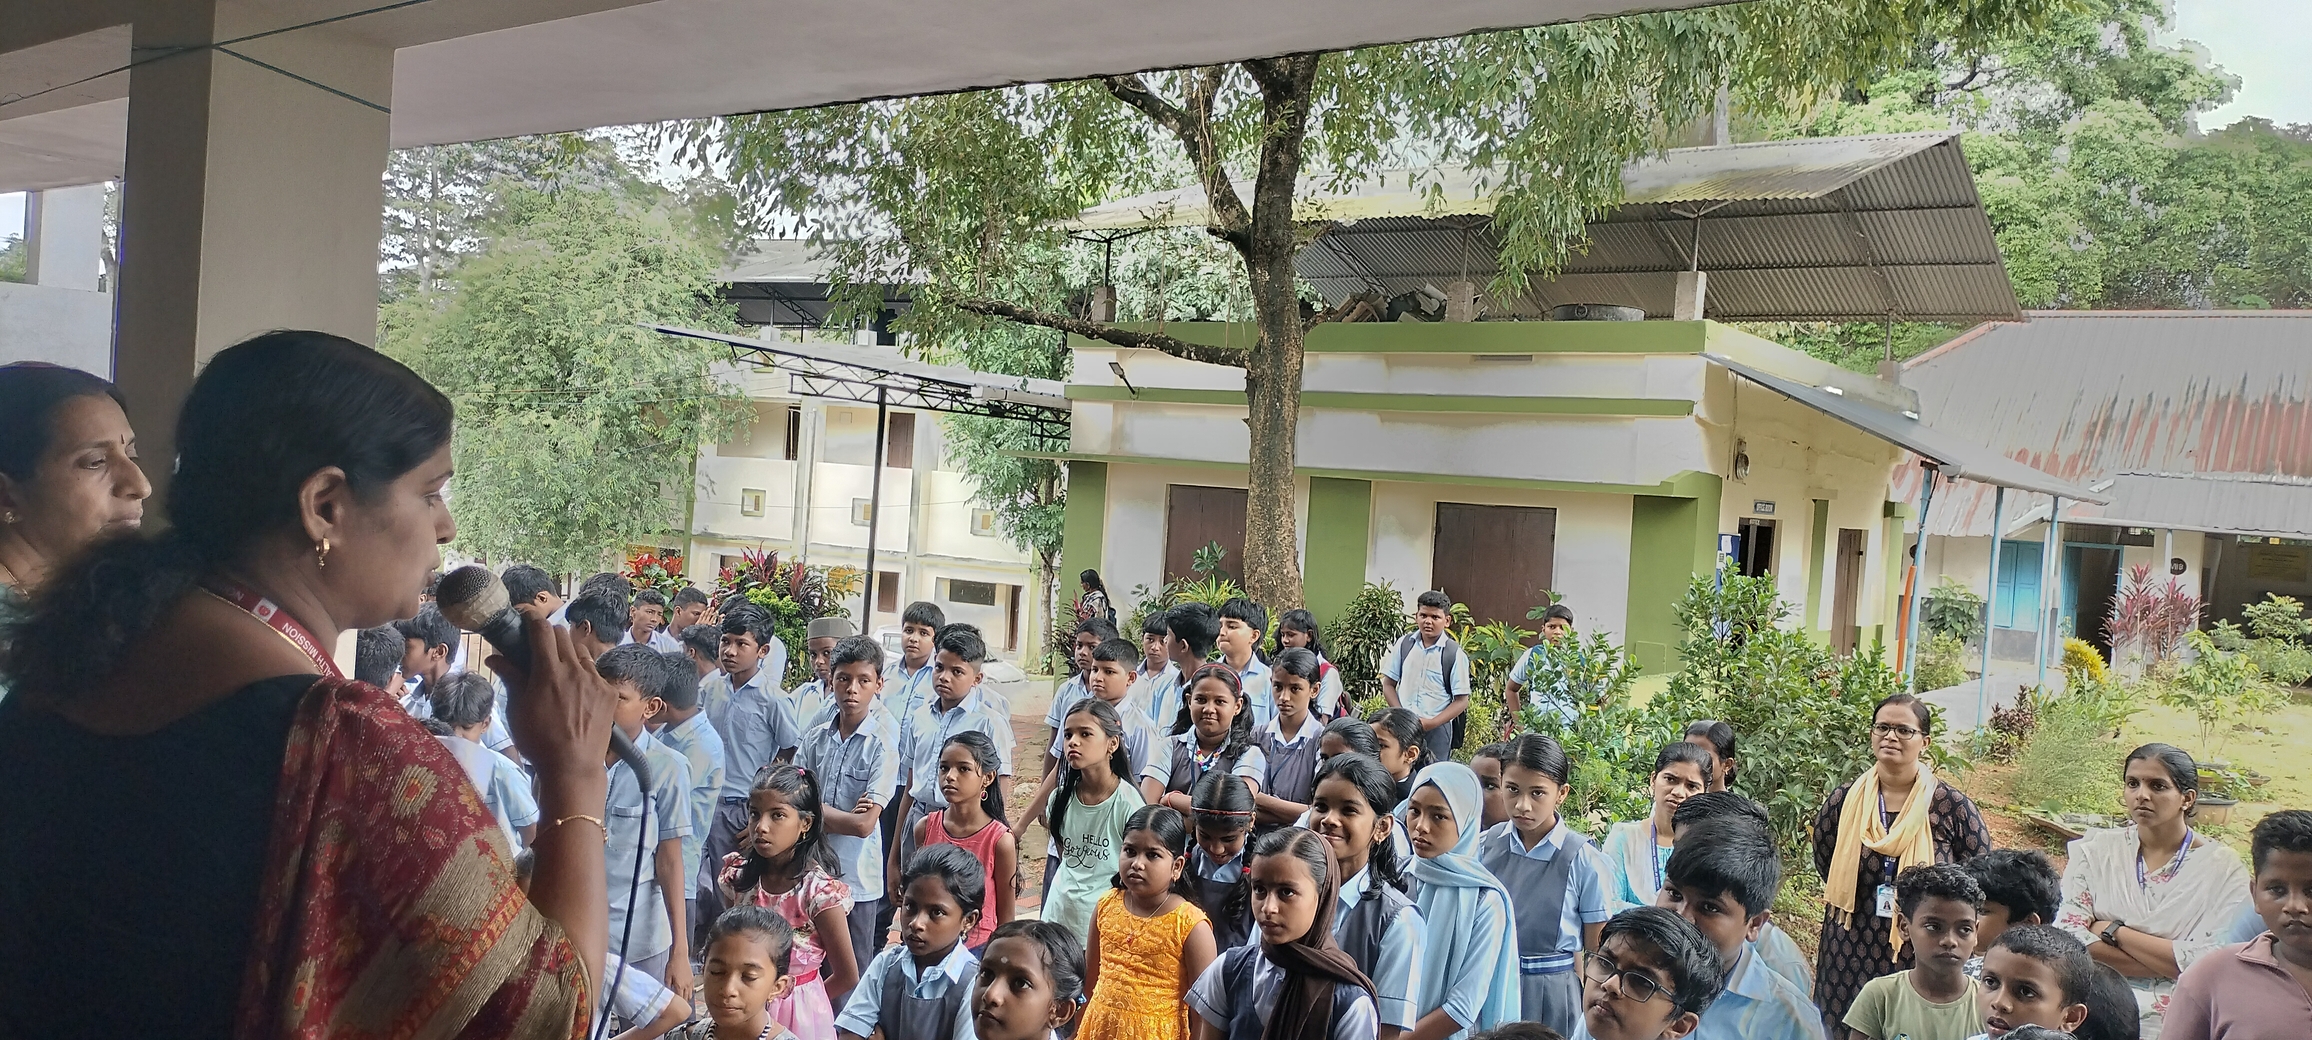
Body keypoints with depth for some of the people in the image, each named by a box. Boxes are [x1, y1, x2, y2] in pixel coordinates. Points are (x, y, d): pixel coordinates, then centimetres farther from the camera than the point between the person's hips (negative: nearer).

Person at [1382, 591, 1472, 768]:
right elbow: (1388, 684, 8)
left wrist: (1432, 723, -14)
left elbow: (1461, 701, -4)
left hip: (1437, 729, -2)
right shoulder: (1404, 644, 2)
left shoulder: (1455, 654, -6)